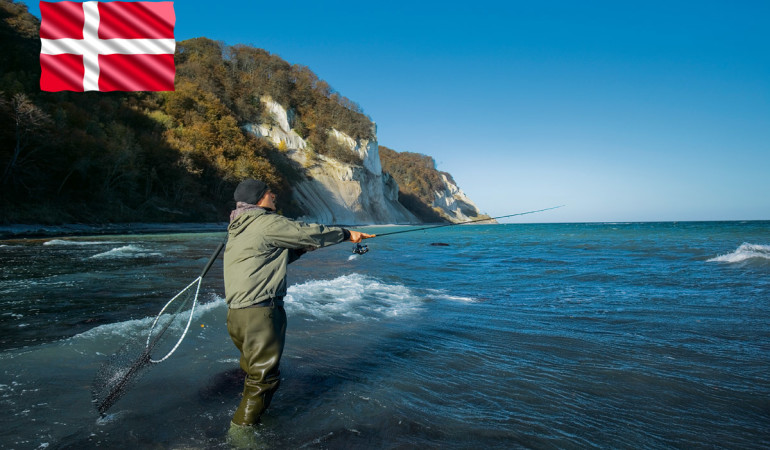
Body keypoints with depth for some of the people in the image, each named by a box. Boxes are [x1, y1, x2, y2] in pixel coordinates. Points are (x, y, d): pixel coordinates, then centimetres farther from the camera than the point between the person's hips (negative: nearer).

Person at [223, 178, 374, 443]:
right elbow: (309, 233, -9)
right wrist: (347, 234, 4)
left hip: (236, 313, 10)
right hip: (259, 313, -10)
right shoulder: (268, 223, -13)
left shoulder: (238, 229, 17)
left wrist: (302, 246, 15)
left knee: (254, 371, 23)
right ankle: (240, 431, 13)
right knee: (264, 376, 3)